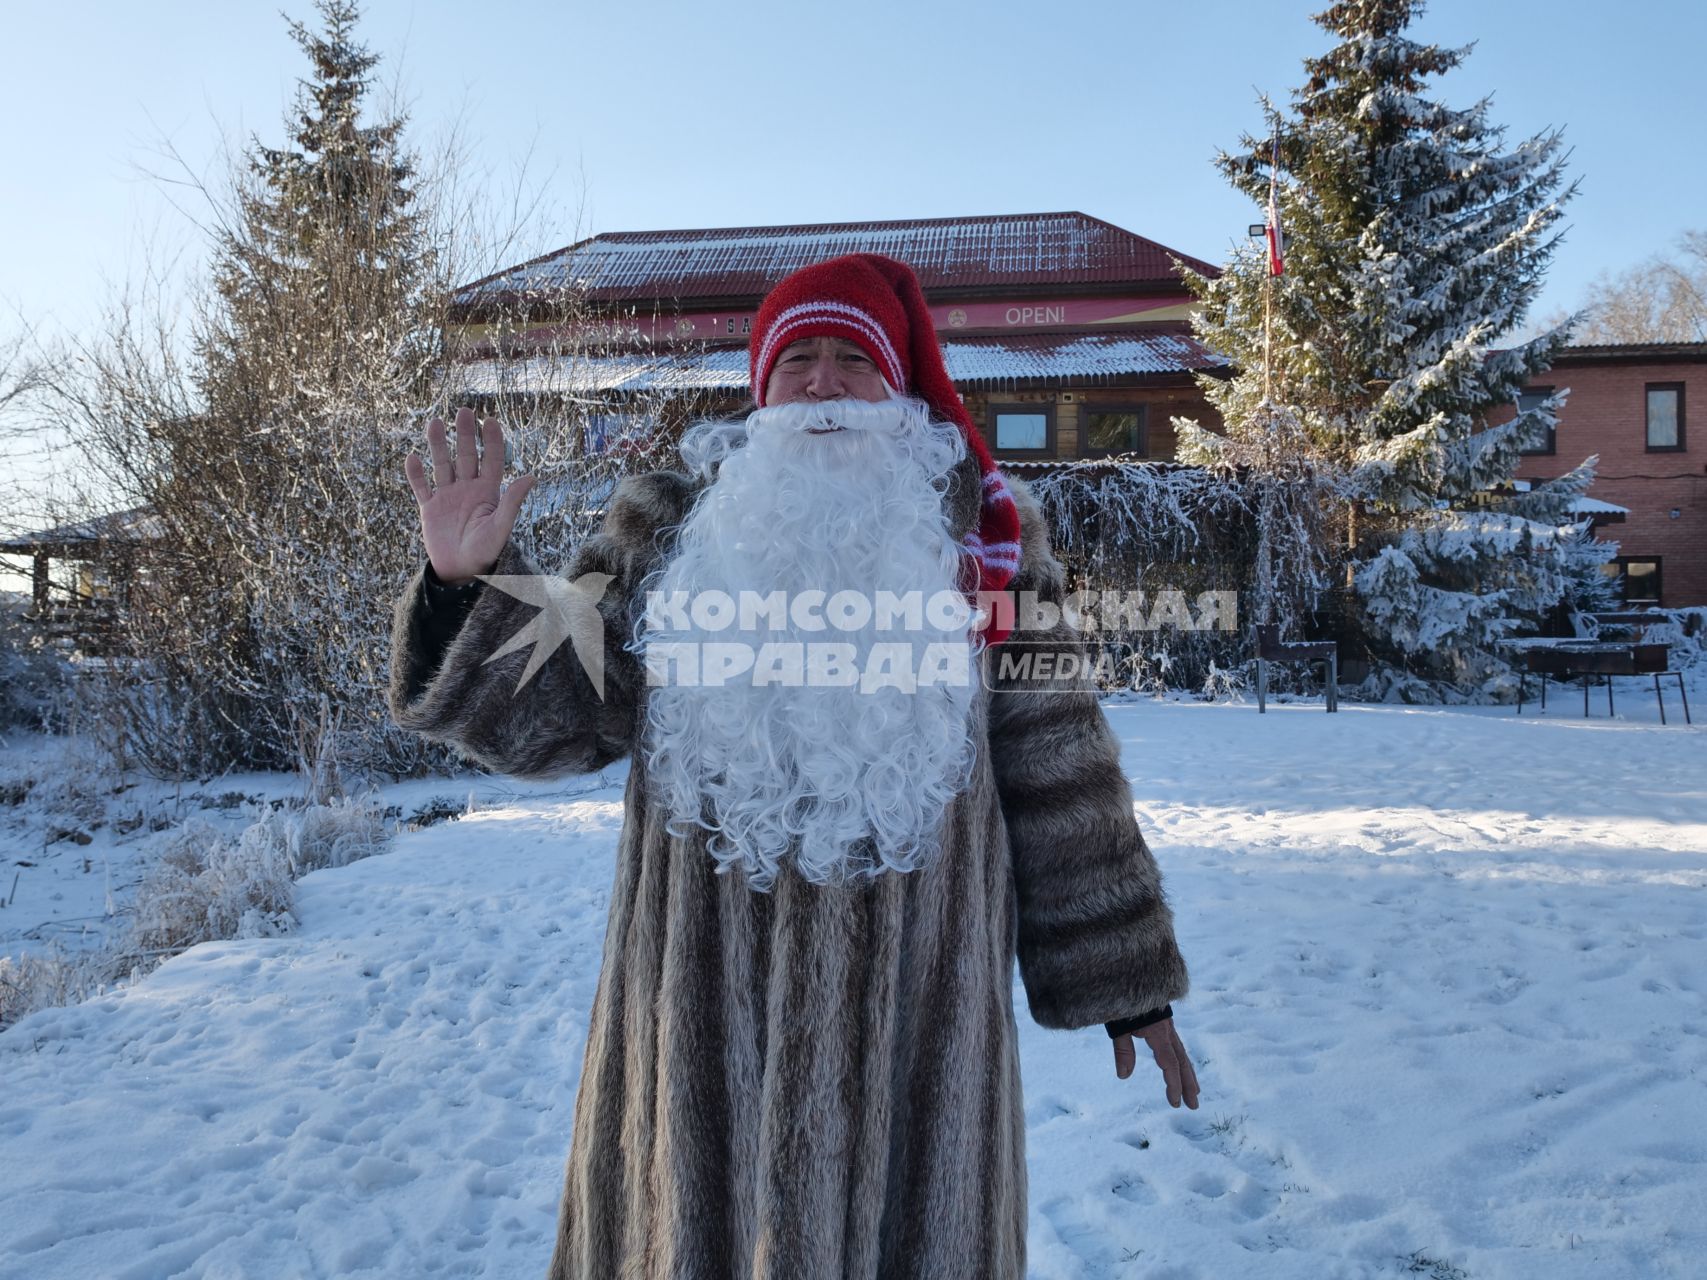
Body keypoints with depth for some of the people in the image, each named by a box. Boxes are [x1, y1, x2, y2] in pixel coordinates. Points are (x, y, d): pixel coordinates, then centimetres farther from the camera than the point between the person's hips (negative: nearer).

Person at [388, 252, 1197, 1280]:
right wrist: (475, 585, -12)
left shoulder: (978, 533, 4)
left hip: (913, 1008, 0)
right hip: (709, 1005, 1)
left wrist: (1127, 977, 5)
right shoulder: (672, 530, 7)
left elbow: (1058, 770, 4)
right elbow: (548, 712, 5)